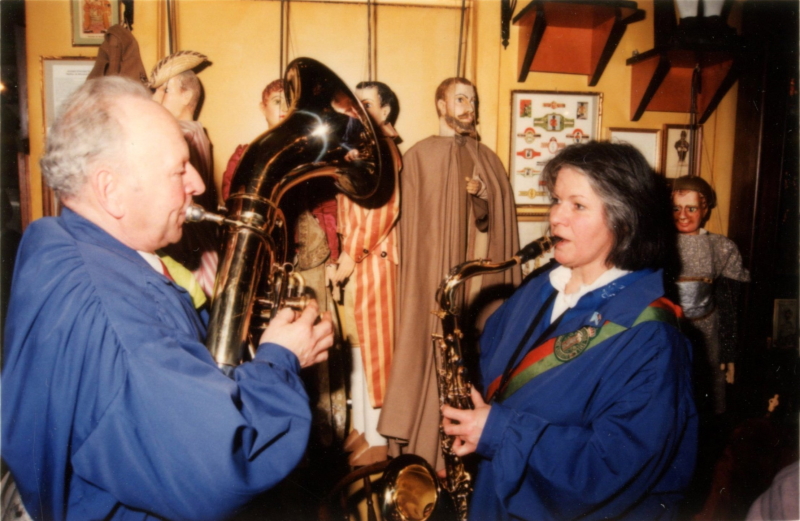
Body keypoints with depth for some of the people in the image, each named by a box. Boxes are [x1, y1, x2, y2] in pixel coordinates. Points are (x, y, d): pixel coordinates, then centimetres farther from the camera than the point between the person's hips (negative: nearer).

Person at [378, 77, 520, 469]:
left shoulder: (487, 158, 15)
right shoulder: (419, 156, 1)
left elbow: (502, 221, 17)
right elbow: (413, 224, -4)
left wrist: (484, 199, -2)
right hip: (438, 274, -4)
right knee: (436, 356, -3)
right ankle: (426, 448, 10)